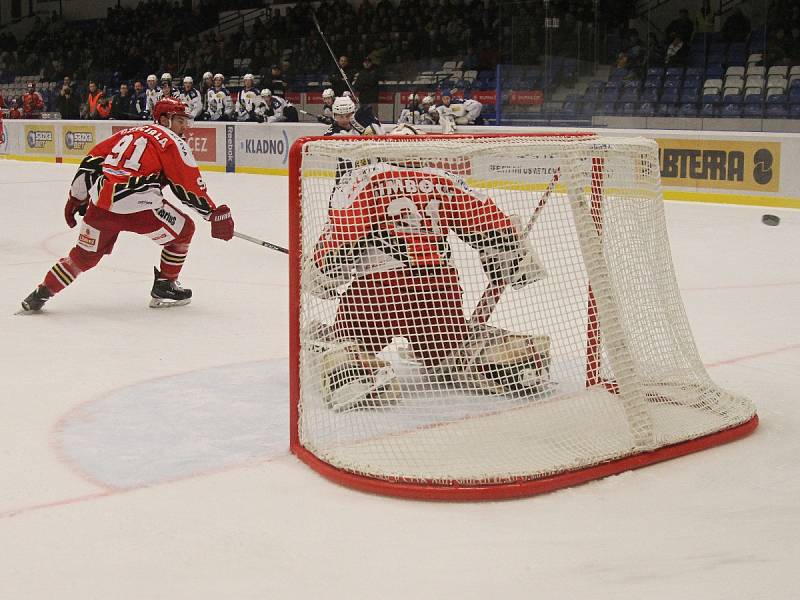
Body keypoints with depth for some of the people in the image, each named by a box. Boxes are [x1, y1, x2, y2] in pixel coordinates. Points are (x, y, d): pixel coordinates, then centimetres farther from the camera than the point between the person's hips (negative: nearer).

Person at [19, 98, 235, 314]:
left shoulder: (128, 132, 25)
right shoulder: (172, 141, 6)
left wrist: (76, 198, 29)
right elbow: (190, 186, 0)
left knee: (84, 255, 23)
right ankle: (164, 287, 19)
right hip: (137, 205, -6)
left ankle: (40, 295, 22)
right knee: (183, 230, 15)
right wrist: (216, 214, 5)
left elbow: (91, 162, 22)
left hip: (99, 203, 6)